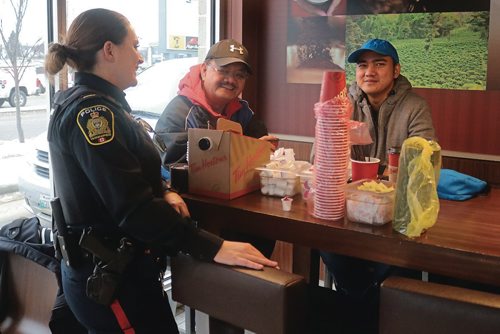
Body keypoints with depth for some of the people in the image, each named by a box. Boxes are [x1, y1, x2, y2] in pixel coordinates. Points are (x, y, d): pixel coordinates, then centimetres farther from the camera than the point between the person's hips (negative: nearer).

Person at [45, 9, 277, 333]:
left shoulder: (85, 103, 10)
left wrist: (163, 194, -3)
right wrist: (213, 247, -27)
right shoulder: (92, 111, -21)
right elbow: (133, 207, -28)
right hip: (113, 277, -10)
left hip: (102, 270, 10)